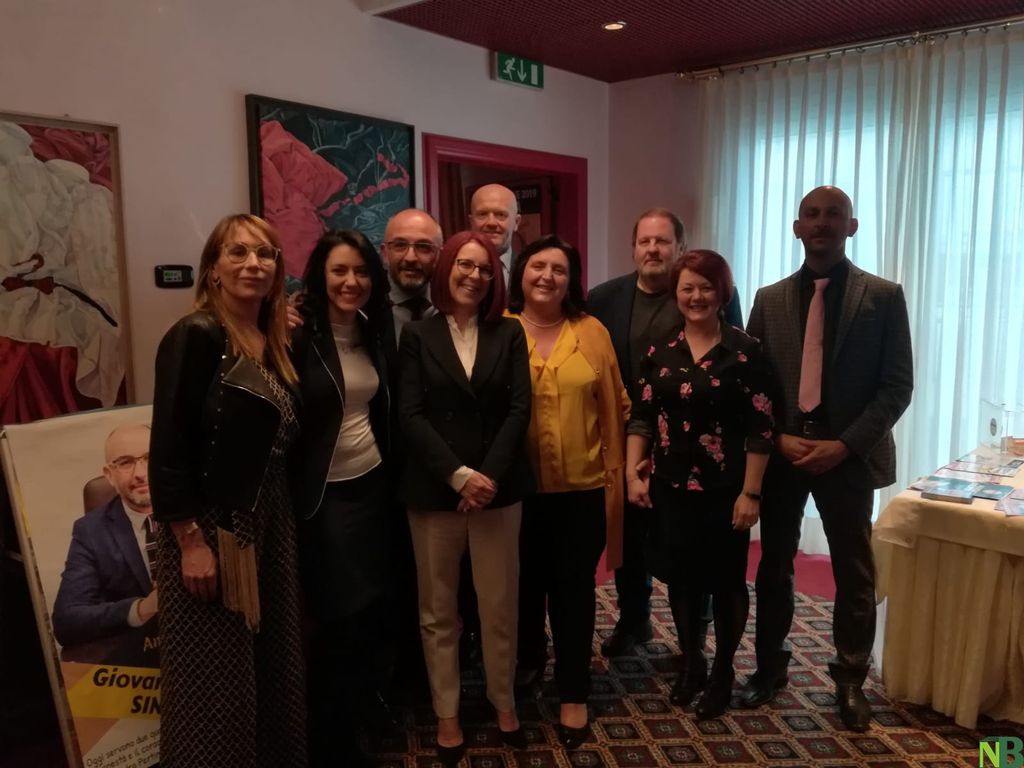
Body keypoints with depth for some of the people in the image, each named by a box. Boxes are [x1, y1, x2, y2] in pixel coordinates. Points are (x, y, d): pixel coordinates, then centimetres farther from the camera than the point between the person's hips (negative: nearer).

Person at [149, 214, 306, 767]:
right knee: (216, 679, 5)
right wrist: (191, 542, -19)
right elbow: (169, 448, -18)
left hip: (270, 523, 8)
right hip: (211, 529, -7)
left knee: (273, 664, 16)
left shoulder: (275, 342, 9)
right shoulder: (195, 336, -14)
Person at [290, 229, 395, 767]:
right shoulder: (300, 337, -15)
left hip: (373, 483, 6)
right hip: (323, 493, -6)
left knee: (374, 600, 15)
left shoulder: (376, 334, 5)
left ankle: (364, 698, 40)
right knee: (339, 612, 3)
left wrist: (390, 472, 9)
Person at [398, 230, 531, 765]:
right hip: (433, 490, -1)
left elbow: (519, 409, -1)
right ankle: (446, 714, 24)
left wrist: (490, 475, -12)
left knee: (500, 605, 8)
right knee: (438, 610, 9)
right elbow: (410, 415, -5)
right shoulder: (418, 335, 3)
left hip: (499, 487, 1)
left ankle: (504, 703, 29)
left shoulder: (509, 333, 6)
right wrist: (459, 475, -14)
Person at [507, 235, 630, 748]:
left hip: (583, 485, 0)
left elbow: (616, 406, 6)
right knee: (525, 583, 16)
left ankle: (573, 694, 22)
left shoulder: (593, 332, 1)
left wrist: (616, 467, 7)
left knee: (573, 587, 8)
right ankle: (529, 660, 42)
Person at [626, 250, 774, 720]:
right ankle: (691, 664, 33)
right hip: (671, 486, 3)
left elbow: (759, 428, -9)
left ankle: (722, 672, 30)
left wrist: (751, 492, -12)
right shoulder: (660, 351, 3)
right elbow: (641, 417, 6)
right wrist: (633, 473, -3)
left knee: (726, 581, 10)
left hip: (725, 488, -3)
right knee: (681, 578, 13)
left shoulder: (744, 351, -7)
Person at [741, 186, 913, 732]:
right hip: (781, 452, 2)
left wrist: (846, 445, -14)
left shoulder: (883, 296, -1)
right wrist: (779, 438, -9)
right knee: (774, 565, 12)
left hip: (849, 455, -2)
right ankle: (769, 666, 29)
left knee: (854, 573, 9)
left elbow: (897, 386, -5)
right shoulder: (769, 299, 6)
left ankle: (850, 680, 27)